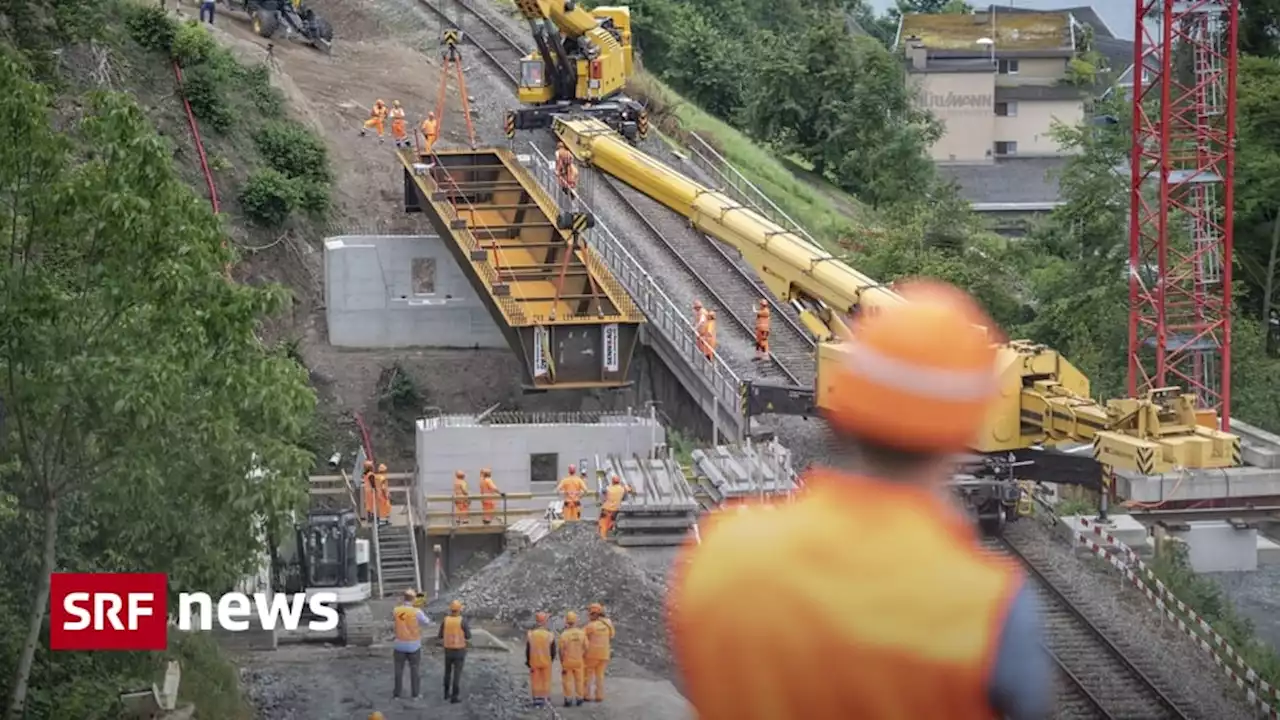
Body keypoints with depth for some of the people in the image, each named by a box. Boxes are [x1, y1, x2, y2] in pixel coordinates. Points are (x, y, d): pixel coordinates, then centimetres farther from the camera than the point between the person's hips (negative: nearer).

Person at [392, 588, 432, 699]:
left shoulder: (396, 610, -9)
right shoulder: (417, 612, -17)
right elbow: (427, 622, -1)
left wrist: (400, 604, 14)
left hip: (400, 644, 2)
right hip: (414, 645, -2)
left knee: (399, 669, 14)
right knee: (415, 669, 10)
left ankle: (397, 692, 19)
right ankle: (416, 693, 13)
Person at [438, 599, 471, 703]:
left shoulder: (445, 620, -5)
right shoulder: (463, 621, -15)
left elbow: (440, 637, 0)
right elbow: (468, 638, -9)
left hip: (448, 650, 3)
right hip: (459, 651, -3)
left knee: (448, 671, 23)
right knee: (457, 674, 1)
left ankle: (447, 693, 29)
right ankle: (454, 697, -1)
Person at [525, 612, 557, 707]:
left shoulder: (531, 635, -8)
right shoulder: (550, 635, -9)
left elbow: (527, 650, -3)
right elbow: (553, 650, -4)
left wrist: (528, 661, 10)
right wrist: (551, 660, 14)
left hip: (534, 662, 0)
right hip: (546, 662, 0)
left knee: (535, 681, 7)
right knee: (546, 681, 9)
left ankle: (537, 699, 7)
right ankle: (545, 699, 10)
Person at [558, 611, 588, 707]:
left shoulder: (564, 635, -15)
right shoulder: (582, 633, -7)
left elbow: (561, 650, -12)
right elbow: (585, 648, -2)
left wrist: (562, 662, -1)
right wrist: (584, 660, 12)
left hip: (567, 661, -3)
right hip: (579, 661, 3)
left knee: (567, 681, 6)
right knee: (579, 680, 13)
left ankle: (568, 700, 5)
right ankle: (579, 699, 16)